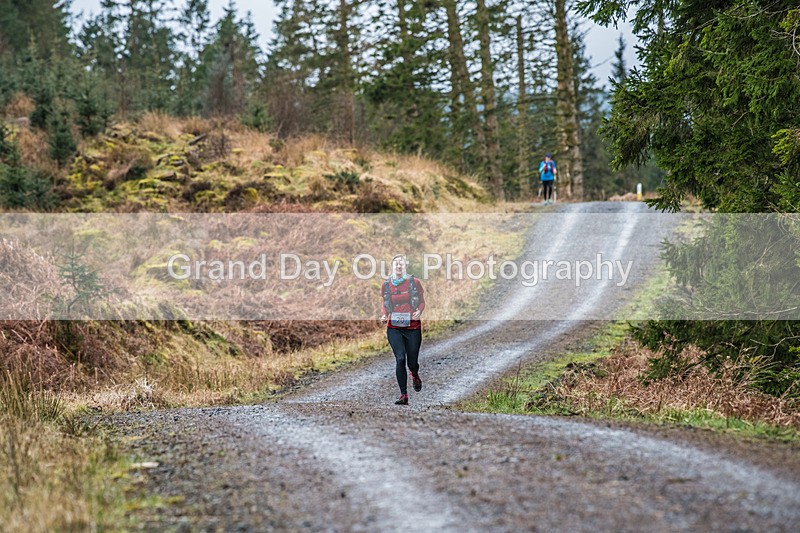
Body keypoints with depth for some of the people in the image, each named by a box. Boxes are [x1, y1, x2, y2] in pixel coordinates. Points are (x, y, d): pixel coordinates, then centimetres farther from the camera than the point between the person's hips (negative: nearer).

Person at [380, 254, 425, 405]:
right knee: (400, 359, -16)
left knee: (412, 362, 4)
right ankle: (404, 395, -10)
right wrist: (384, 315, -3)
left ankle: (415, 376, 44)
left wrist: (419, 311, -14)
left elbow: (422, 302, 7)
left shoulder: (414, 282, 0)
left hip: (413, 327, 0)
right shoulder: (386, 285, 5)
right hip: (394, 328, 1)